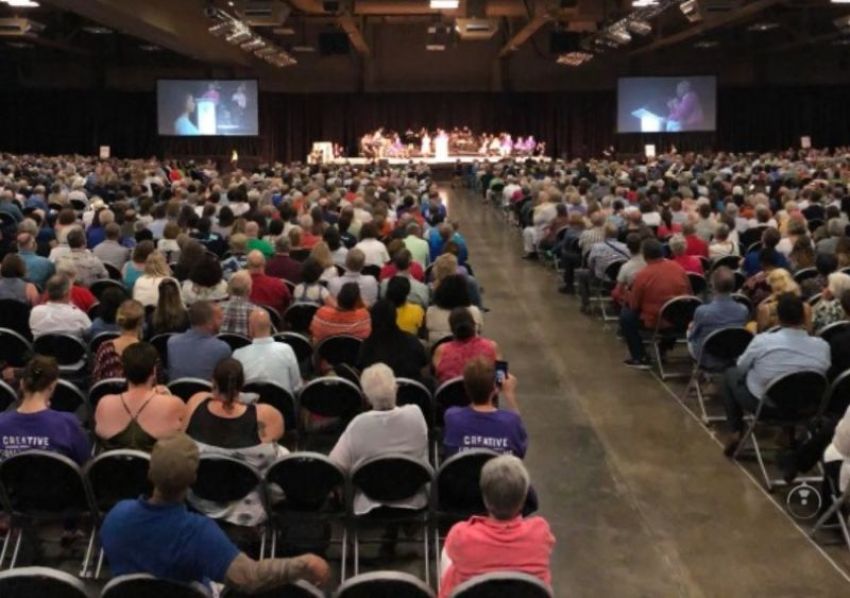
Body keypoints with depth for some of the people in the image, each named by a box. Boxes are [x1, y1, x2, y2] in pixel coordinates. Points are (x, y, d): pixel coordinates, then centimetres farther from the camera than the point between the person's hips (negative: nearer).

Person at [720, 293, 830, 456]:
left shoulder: (762, 341, -22)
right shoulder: (822, 346, -15)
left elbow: (741, 366, -3)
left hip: (762, 404, -3)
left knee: (731, 373, 23)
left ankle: (735, 433, 19)